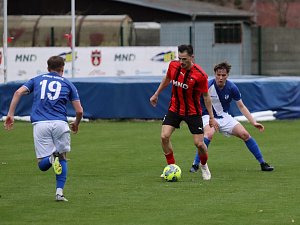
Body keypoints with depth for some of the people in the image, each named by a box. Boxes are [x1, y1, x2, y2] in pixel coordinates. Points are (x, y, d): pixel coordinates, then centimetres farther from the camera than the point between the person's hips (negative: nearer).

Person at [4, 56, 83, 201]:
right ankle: (59, 192, 2)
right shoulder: (68, 84, 16)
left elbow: (18, 92, 4)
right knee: (62, 158, 18)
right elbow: (79, 111, 11)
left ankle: (51, 158, -29)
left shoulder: (37, 80, 20)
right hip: (60, 123, 0)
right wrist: (76, 124, 31)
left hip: (40, 124, 0)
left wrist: (10, 114, 2)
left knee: (42, 165, 6)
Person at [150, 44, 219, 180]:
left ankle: (204, 166, 28)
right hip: (174, 108, 3)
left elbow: (206, 97, -11)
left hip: (192, 112, -3)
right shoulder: (173, 66, -9)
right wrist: (156, 94, 21)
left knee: (199, 143, -4)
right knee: (164, 136, -13)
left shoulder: (200, 75, -22)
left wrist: (211, 117, -7)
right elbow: (167, 79, 13)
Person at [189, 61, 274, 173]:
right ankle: (195, 165, -27)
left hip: (224, 117, 4)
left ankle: (262, 163, 7)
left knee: (245, 134, -6)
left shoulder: (232, 87, -11)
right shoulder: (208, 86, -21)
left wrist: (254, 122, -7)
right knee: (209, 134, -35)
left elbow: (241, 107, -1)